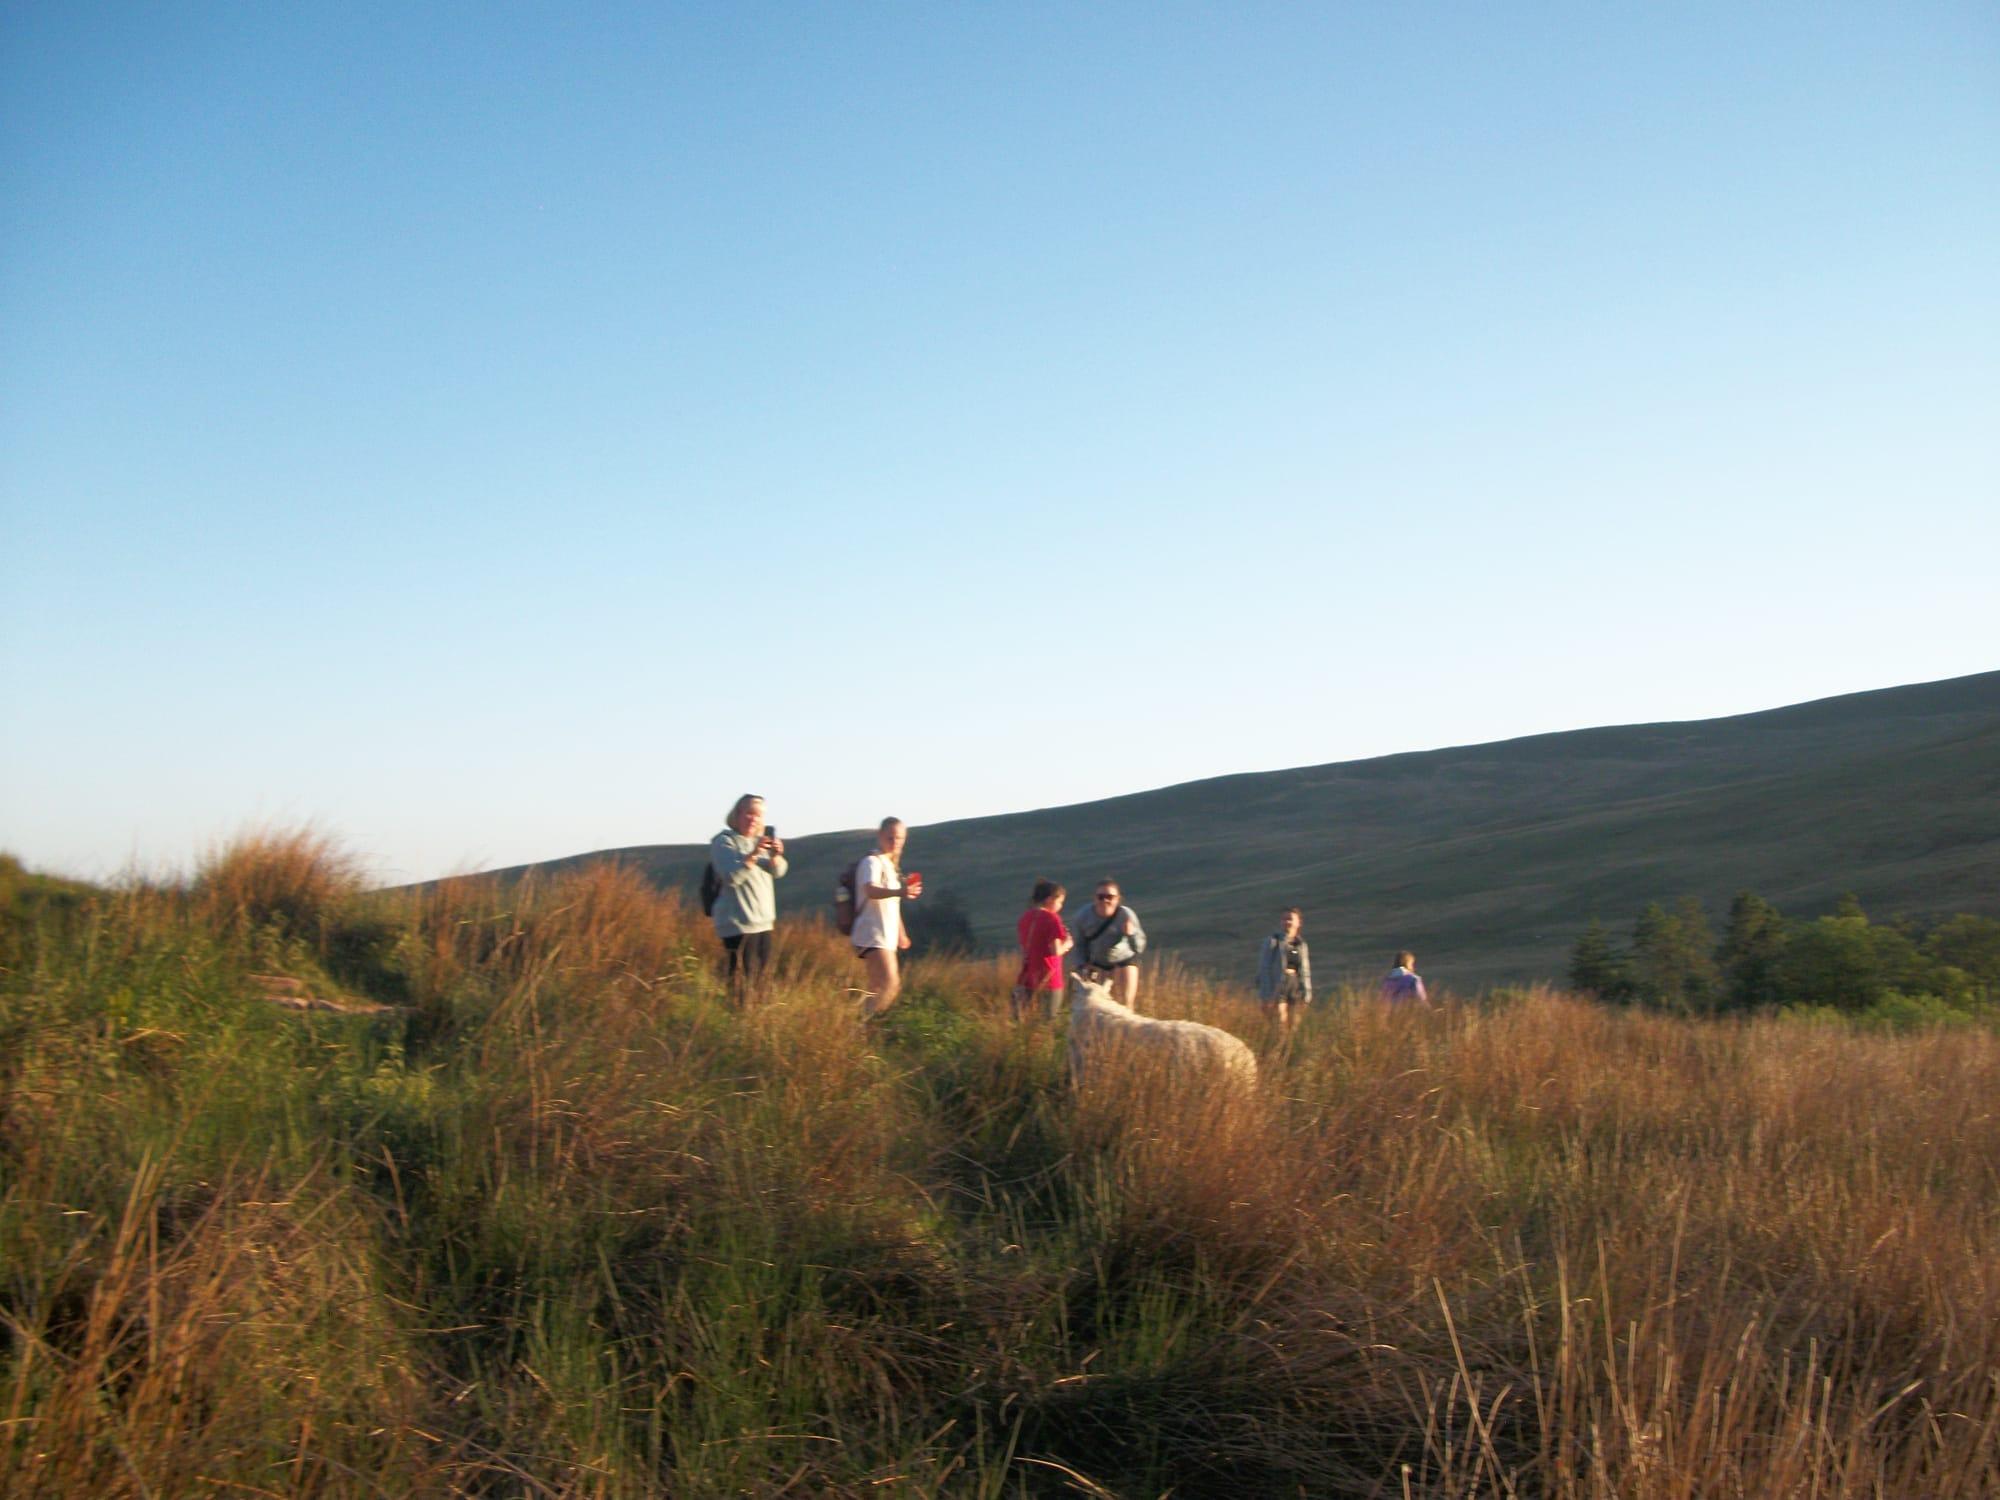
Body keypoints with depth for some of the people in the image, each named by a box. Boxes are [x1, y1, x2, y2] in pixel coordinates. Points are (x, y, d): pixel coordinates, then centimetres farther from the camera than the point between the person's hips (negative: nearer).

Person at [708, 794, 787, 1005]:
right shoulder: (724, 842, -5)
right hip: (738, 924, -8)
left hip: (763, 922, 8)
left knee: (760, 979, 11)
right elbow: (731, 877, -19)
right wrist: (754, 854, -30)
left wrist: (776, 856, -16)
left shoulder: (759, 841, 16)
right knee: (743, 981, -14)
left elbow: (778, 872, 5)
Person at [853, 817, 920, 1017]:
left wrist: (900, 933, 33)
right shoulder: (872, 862, -10)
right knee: (890, 984, -23)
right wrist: (899, 891, -49)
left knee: (878, 990, 13)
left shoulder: (890, 865, 19)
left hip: (886, 937, 10)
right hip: (873, 935, -10)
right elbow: (871, 891, -31)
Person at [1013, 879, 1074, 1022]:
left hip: (1027, 977, 6)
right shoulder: (1052, 918, -13)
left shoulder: (1026, 917, 7)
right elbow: (1055, 951, -17)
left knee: (1024, 1021, 10)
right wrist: (1067, 944, 4)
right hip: (1048, 978, -6)